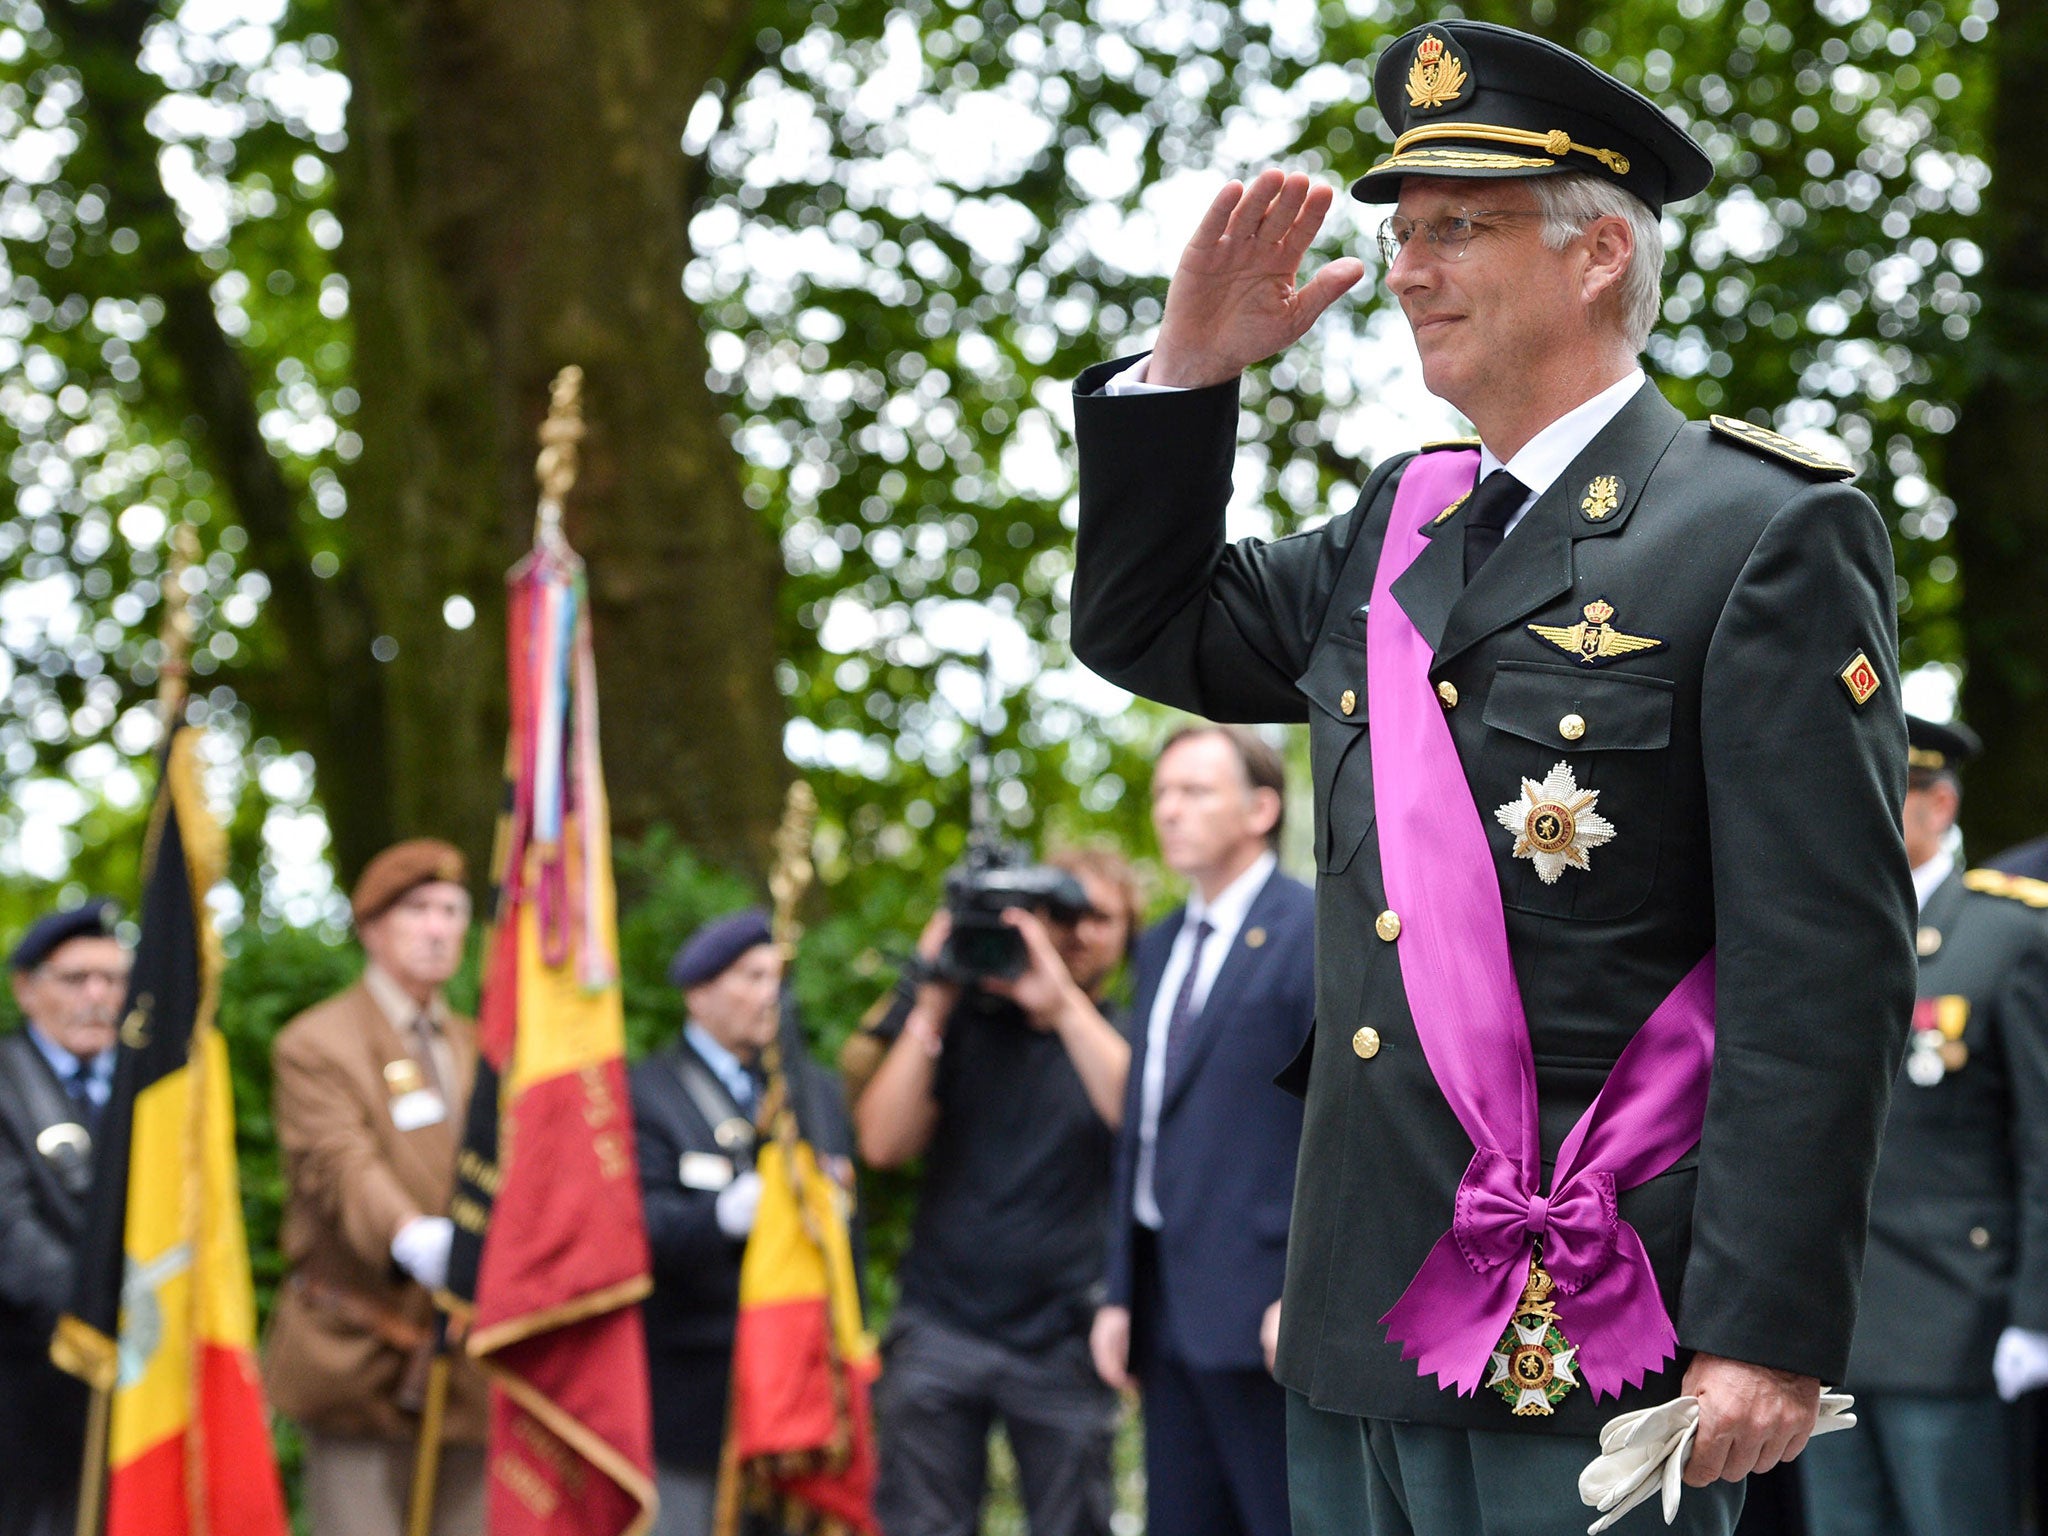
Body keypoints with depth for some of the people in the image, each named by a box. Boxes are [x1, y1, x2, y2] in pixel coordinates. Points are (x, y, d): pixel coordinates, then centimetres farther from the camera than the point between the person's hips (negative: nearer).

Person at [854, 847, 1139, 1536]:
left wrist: (1063, 1003, -21)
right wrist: (929, 1007, -7)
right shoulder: (964, 1021, 8)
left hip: (1063, 1343, 0)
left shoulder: (1116, 1037, 8)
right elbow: (882, 1142, -1)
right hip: (940, 1329, 1)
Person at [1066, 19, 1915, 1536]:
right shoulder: (1397, 532, 14)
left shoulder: (1770, 536, -7)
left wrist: (1772, 1333, -18)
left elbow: (1826, 972, -12)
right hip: (1359, 1337, 7)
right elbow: (1147, 628, 26)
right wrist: (1190, 366, 11)